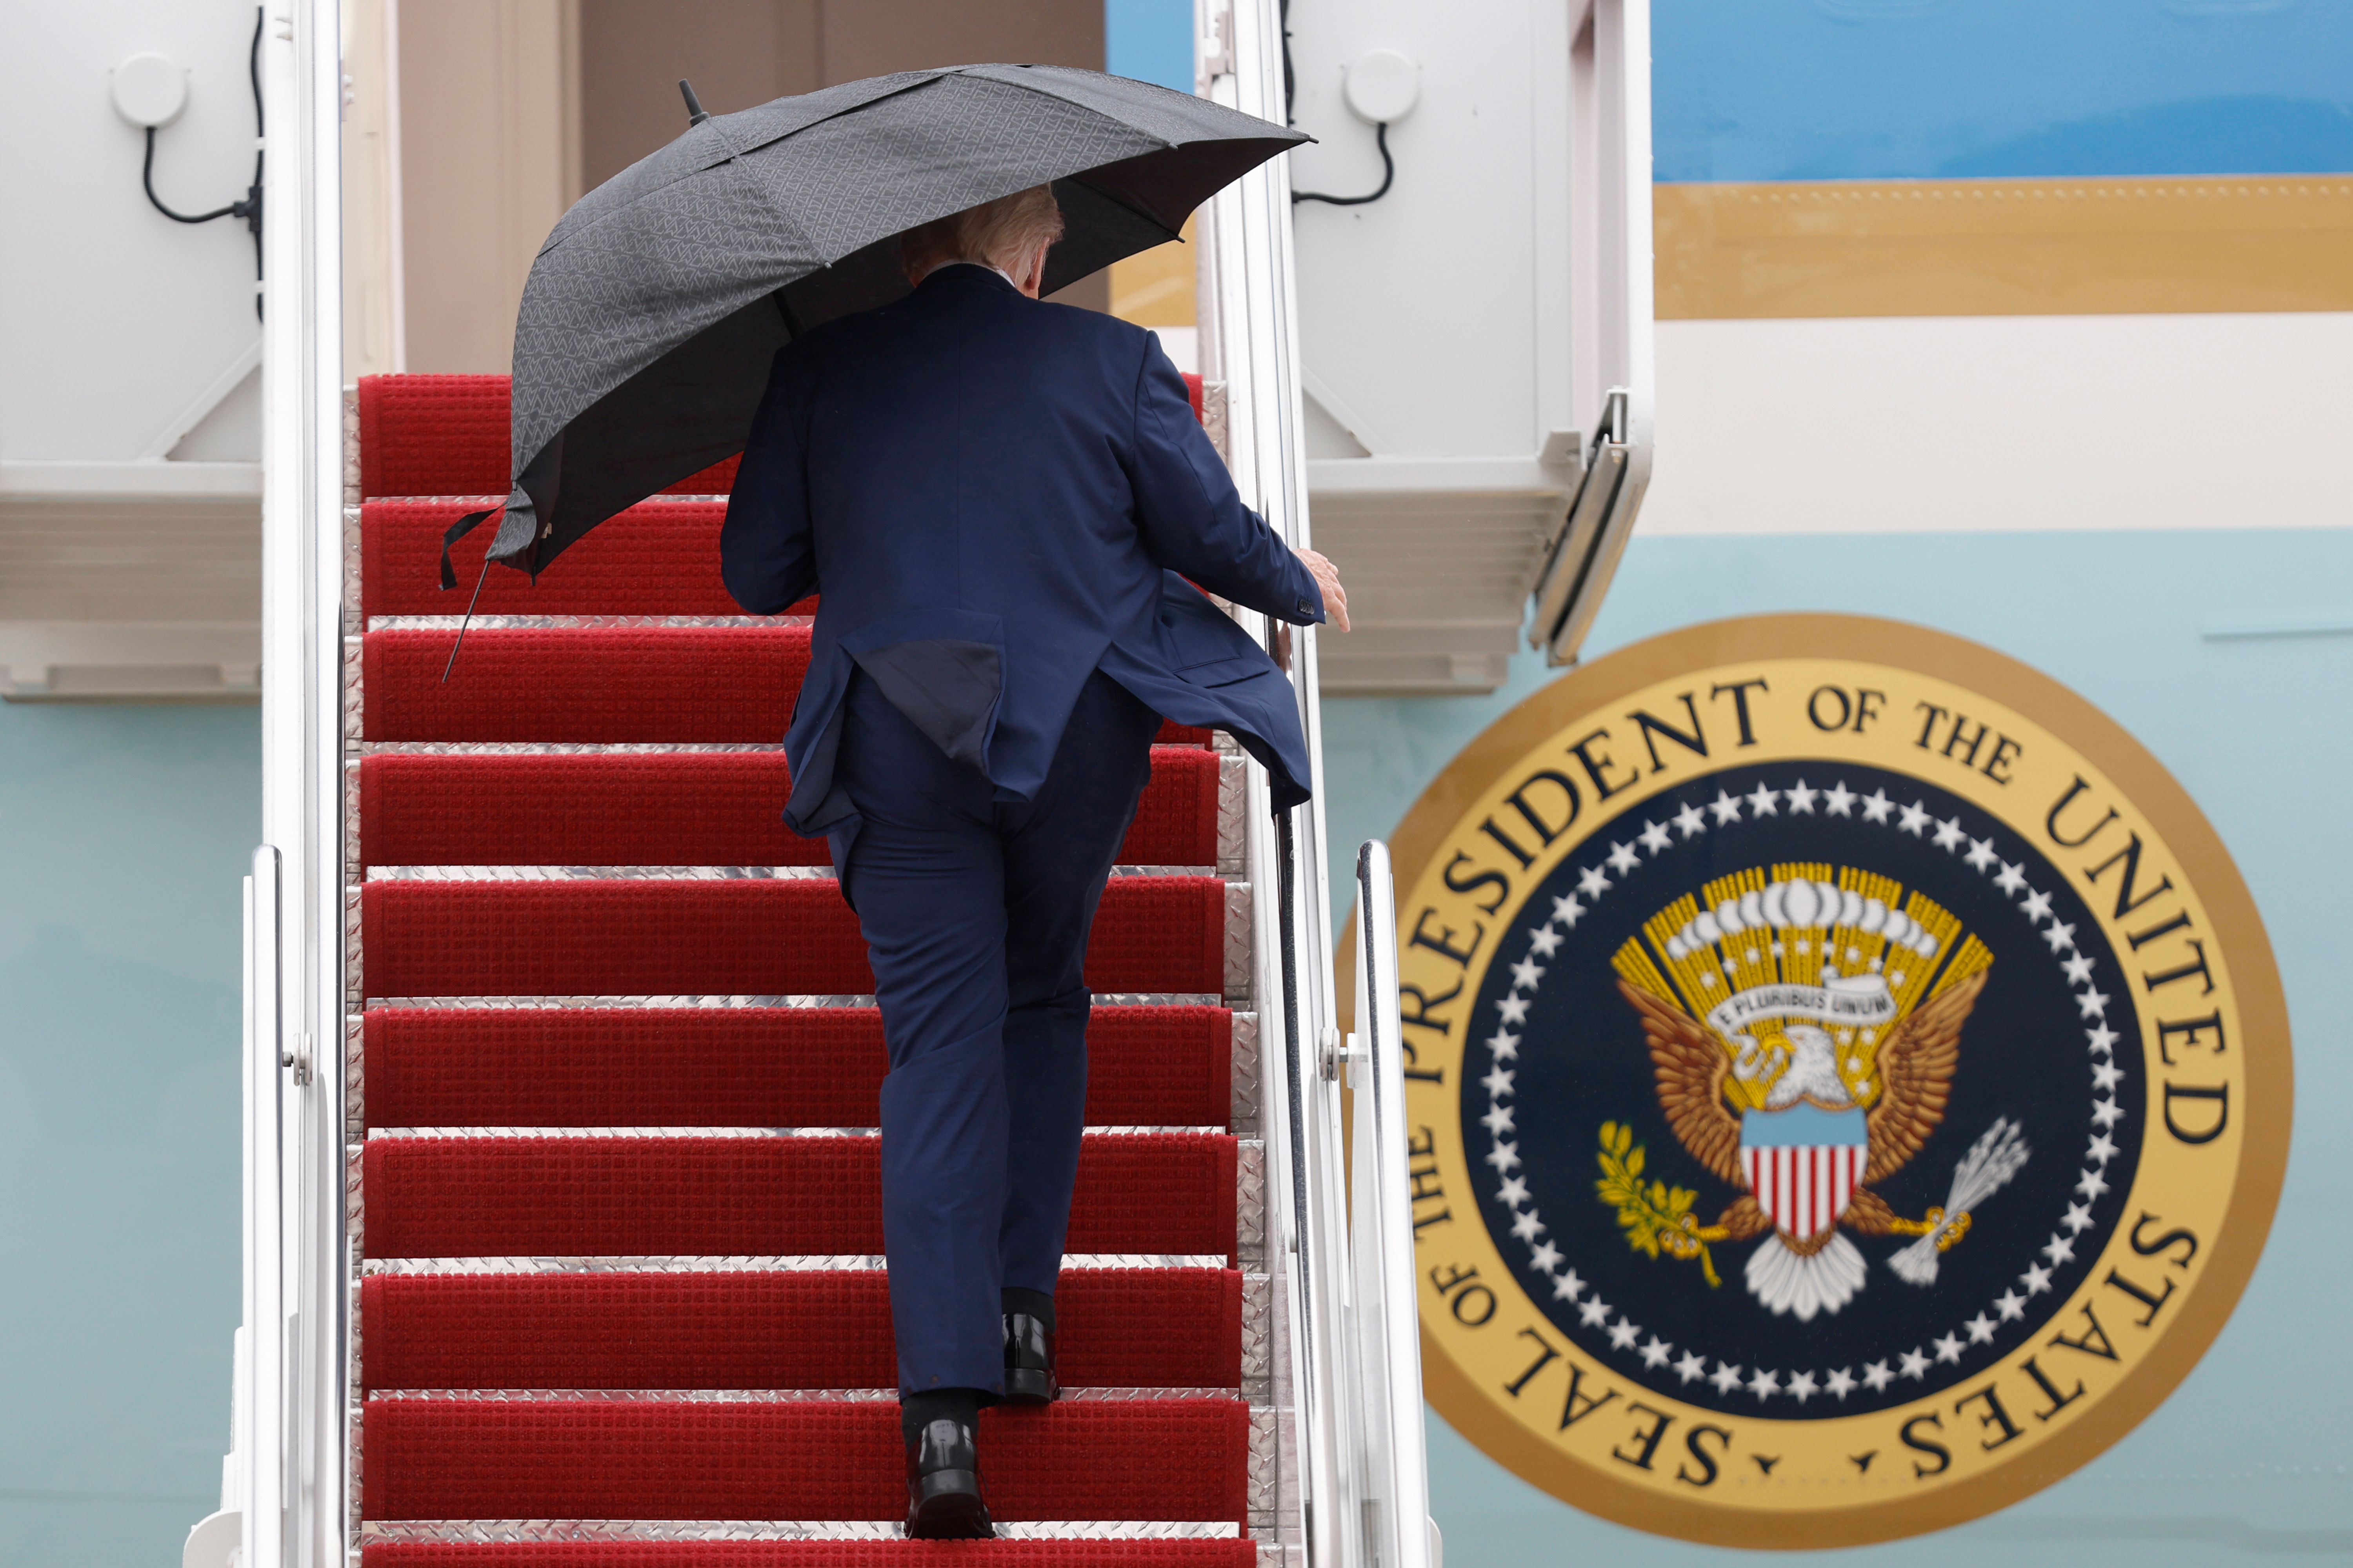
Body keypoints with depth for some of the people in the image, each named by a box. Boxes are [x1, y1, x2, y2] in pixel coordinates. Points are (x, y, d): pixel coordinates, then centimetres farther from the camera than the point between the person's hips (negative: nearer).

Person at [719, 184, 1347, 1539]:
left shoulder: (822, 374, -1)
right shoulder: (1109, 361, -3)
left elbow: (756, 574, 4)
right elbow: (1214, 536, 3)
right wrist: (1303, 591, 24)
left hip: (900, 754, 0)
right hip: (1078, 736, 0)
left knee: (939, 1048, 0)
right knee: (1045, 1004, 24)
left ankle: (946, 1407, -12)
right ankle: (1025, 1310, 17)